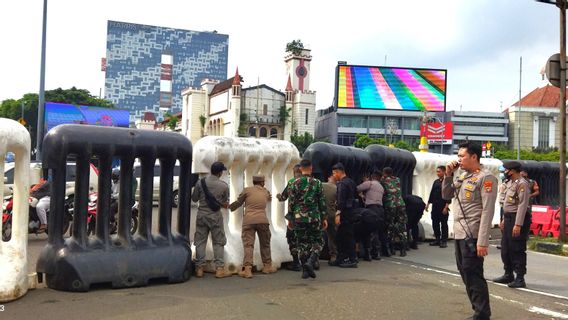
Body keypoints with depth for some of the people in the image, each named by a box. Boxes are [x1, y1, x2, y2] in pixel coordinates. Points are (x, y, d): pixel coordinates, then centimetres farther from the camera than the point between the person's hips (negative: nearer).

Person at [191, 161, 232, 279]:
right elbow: (225, 203, 3)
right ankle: (219, 268, 5)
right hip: (215, 216, -2)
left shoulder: (200, 183, -5)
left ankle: (199, 268, 10)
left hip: (201, 214, 2)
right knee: (218, 242, 7)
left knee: (200, 242, 8)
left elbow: (194, 199, 5)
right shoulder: (224, 185, -8)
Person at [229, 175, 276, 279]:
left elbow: (238, 202, 9)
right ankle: (267, 266, 28)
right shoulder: (266, 192, 14)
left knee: (248, 245, -3)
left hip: (248, 221, -2)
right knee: (265, 244, 18)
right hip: (262, 220, 2)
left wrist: (230, 207, 25)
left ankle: (247, 269, -11)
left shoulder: (247, 190, 4)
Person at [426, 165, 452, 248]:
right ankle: (437, 239, 19)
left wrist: (446, 207, -16)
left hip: (443, 207, -6)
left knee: (444, 224, 0)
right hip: (435, 206, 6)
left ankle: (444, 241, 6)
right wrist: (428, 204, 11)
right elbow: (432, 193, 16)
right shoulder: (436, 182, 13)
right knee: (435, 223, 8)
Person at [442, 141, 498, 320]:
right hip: (459, 234, 9)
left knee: (473, 275, -6)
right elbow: (446, 196, 21)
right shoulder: (463, 177, 14)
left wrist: (482, 241, -22)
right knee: (466, 273, 14)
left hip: (472, 235, -9)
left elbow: (487, 211, -17)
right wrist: (448, 175, 5)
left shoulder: (485, 178, -11)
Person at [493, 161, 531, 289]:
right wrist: (504, 219, 21)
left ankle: (520, 279, 3)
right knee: (505, 248, 15)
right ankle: (508, 275, 26)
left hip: (518, 219, -10)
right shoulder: (510, 183, 15)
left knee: (517, 250, -5)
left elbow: (523, 205, -22)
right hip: (508, 218, 10)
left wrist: (518, 225, -25)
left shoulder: (522, 184, -16)